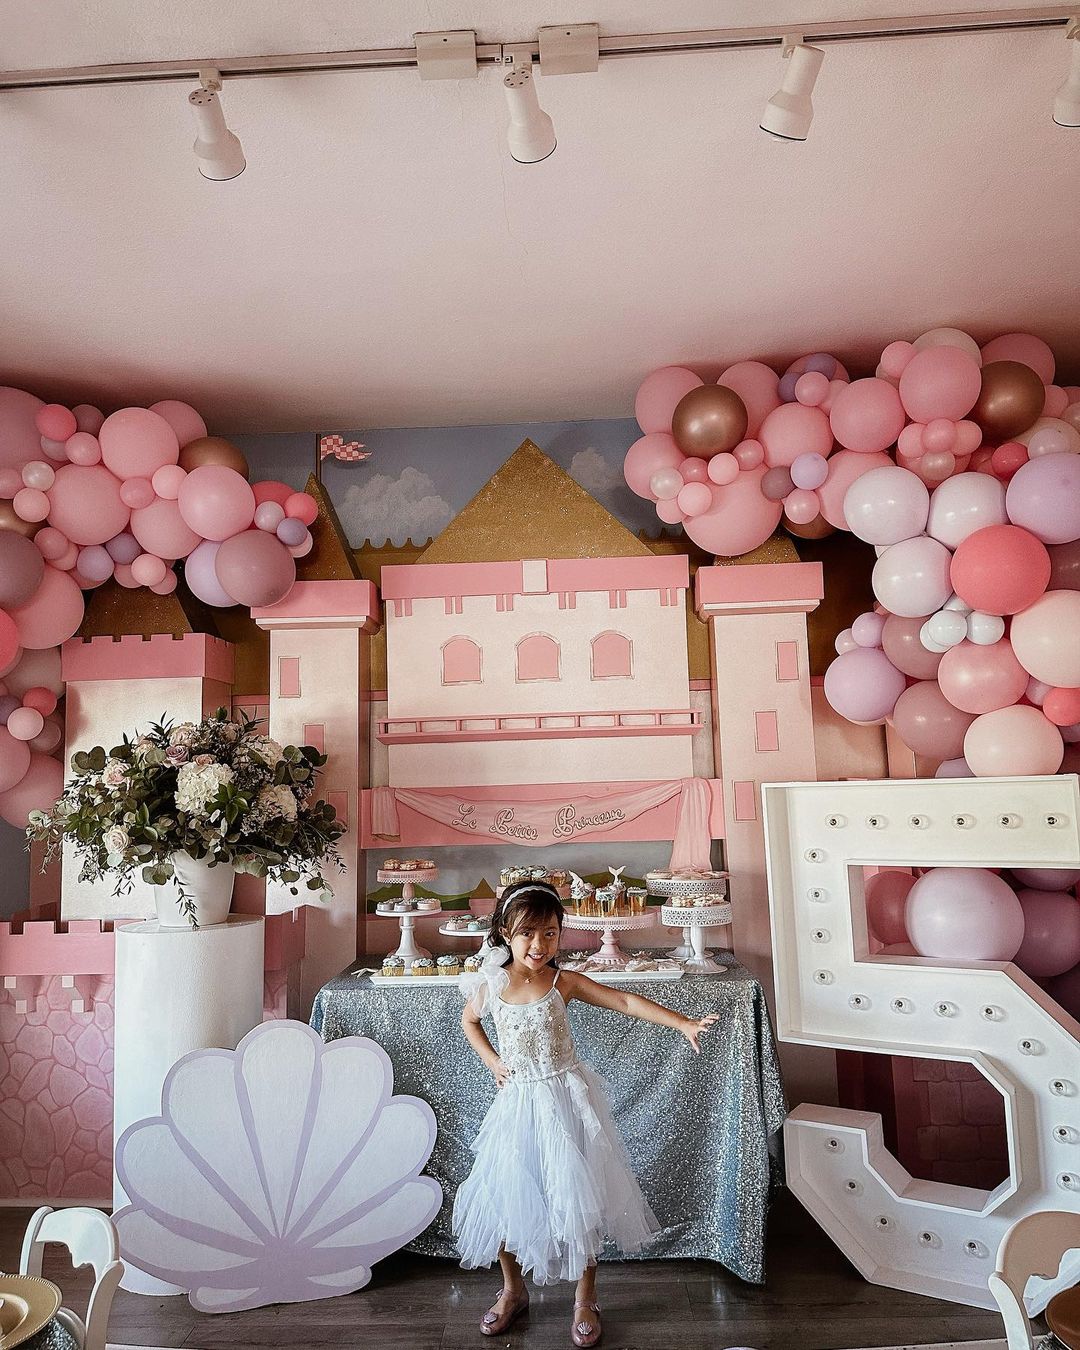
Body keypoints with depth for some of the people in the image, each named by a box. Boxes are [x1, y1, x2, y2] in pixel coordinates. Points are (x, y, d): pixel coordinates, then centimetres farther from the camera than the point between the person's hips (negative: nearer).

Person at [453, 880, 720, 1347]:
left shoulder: (563, 982, -11)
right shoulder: (491, 985, -7)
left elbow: (625, 1001, -14)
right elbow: (468, 1020, 15)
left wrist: (683, 1023, -23)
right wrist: (492, 1061, 2)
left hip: (566, 1100, -1)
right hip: (517, 1103, 2)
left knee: (576, 1195, 2)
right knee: (504, 1197, 7)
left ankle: (585, 1300, 25)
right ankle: (513, 1290, 33)